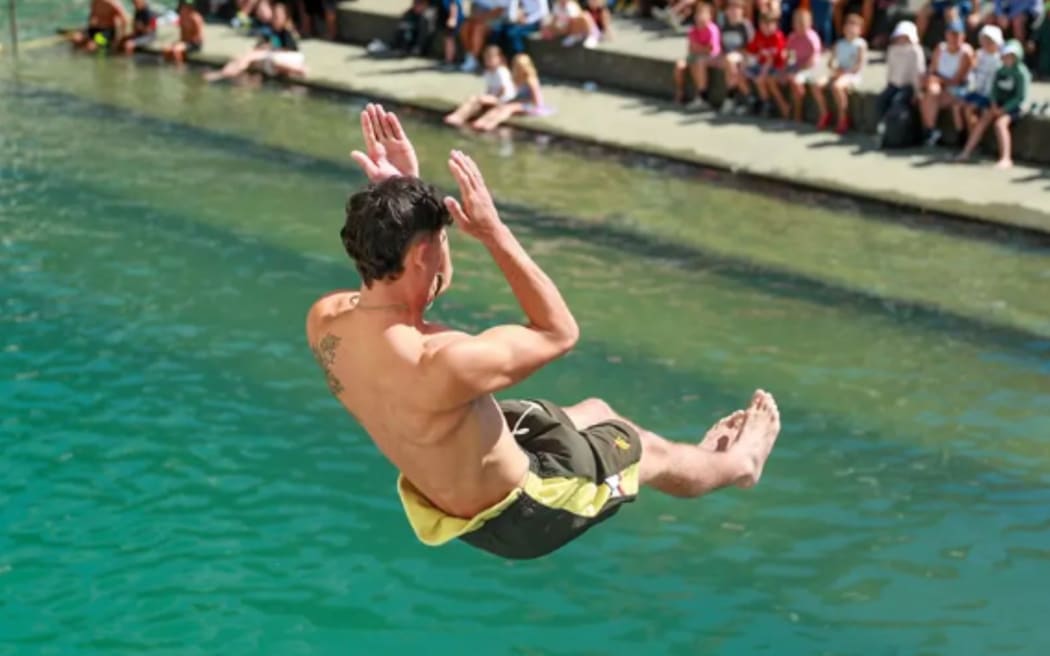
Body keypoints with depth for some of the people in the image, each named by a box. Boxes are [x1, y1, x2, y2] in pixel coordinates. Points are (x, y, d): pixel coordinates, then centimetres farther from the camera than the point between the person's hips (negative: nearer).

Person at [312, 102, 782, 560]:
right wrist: (493, 232, -28)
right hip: (513, 516, -7)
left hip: (441, 496, 7)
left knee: (595, 411, 29)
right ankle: (739, 463, 55)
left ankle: (697, 459, 59)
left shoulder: (324, 321, -20)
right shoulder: (441, 364, -43)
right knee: (647, 451, 21)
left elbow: (384, 260, 5)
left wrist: (393, 194, -10)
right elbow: (559, 331, -25)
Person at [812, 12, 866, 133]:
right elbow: (830, 62, 14)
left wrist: (845, 71, -18)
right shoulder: (839, 44, 17)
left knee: (836, 86, -38)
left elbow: (860, 65, -11)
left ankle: (843, 118, -23)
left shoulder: (860, 44, -2)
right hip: (839, 74, 6)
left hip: (853, 75, -6)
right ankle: (824, 114, -2)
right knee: (817, 85, -17)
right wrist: (835, 69, -8)